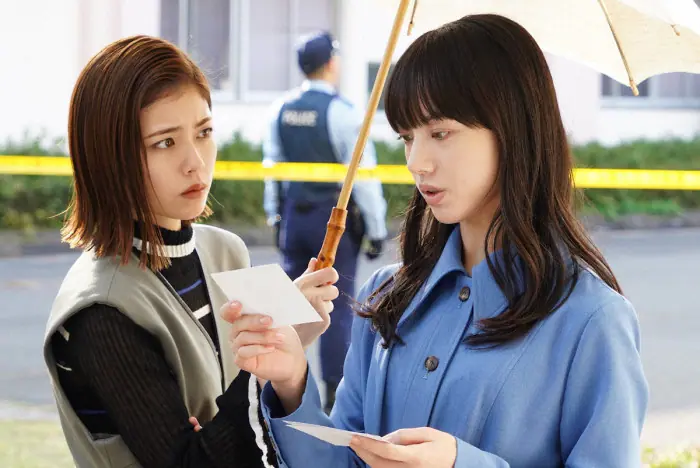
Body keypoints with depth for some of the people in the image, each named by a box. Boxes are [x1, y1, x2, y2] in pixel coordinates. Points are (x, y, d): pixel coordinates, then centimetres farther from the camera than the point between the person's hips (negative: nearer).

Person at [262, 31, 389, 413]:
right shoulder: (342, 113, -14)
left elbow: (272, 167, 9)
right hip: (335, 217, -5)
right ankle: (335, 392, 3)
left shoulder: (282, 110, 3)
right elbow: (363, 176, -13)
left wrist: (275, 218, 18)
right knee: (338, 307, 1)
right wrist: (377, 230, -7)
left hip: (294, 214, 5)